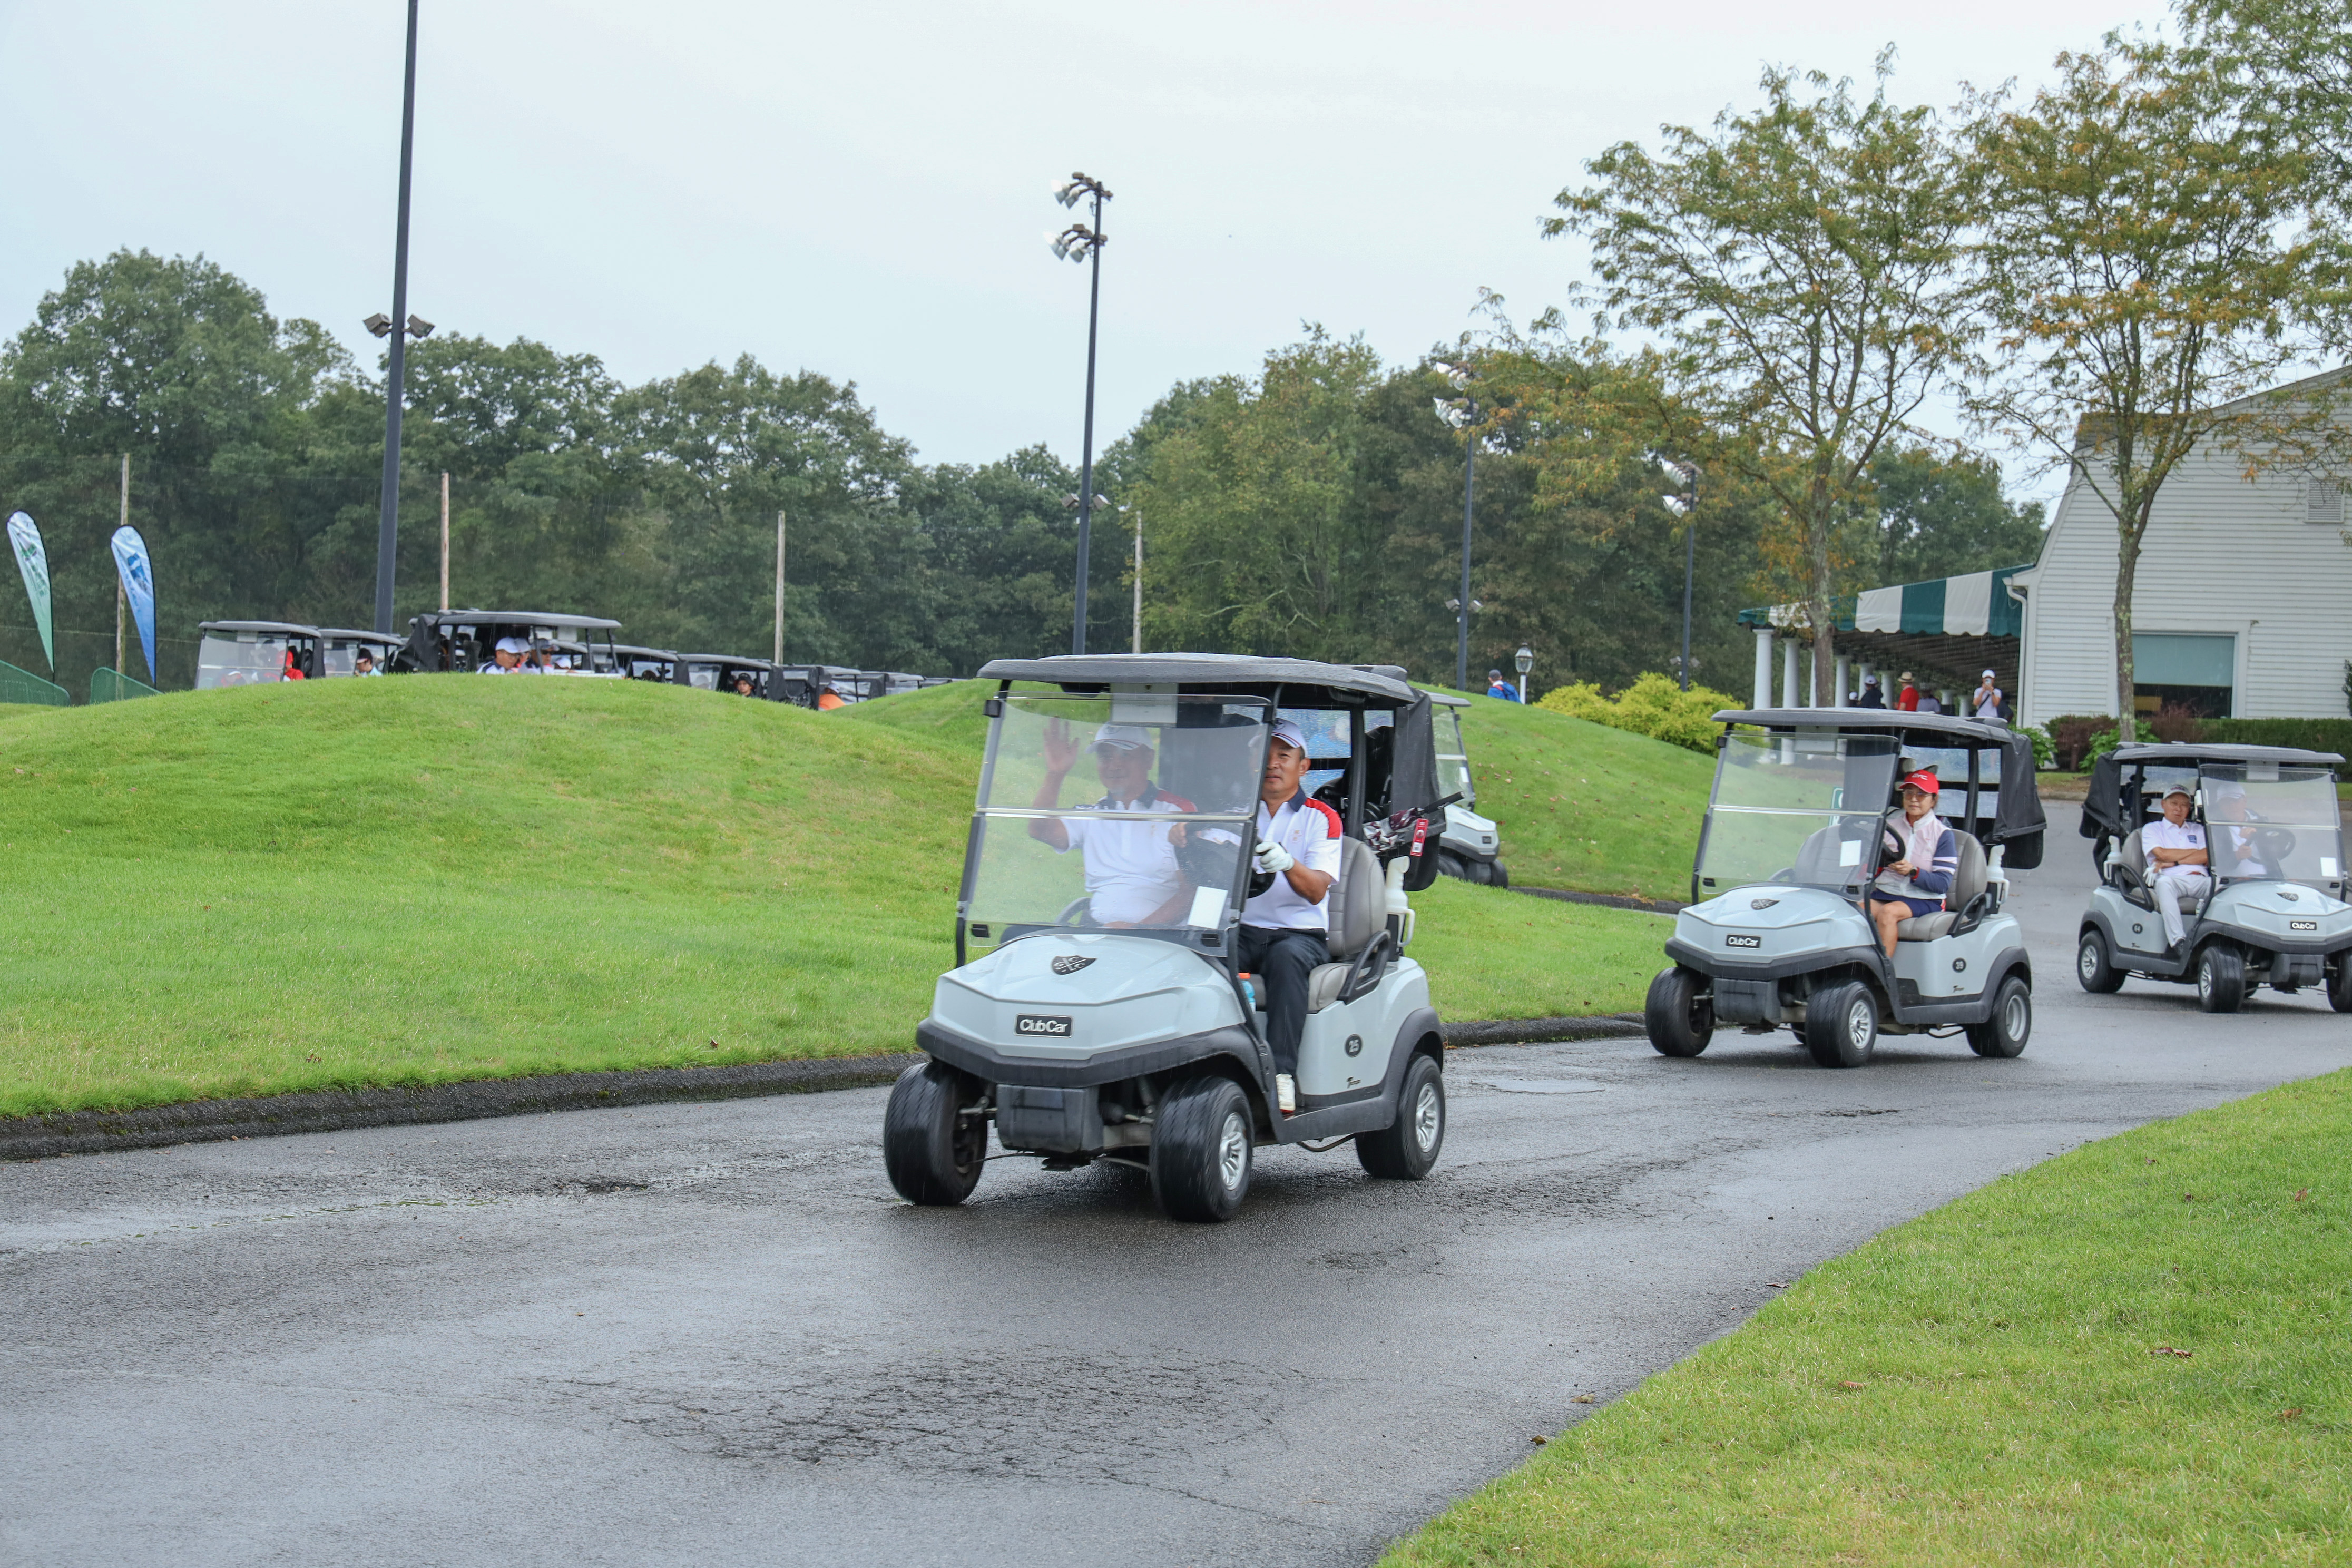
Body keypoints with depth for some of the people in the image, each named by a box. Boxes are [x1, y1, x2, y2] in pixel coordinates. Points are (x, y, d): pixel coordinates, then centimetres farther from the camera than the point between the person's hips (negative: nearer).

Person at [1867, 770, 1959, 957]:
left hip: (1924, 900, -3)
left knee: (1888, 912, -33)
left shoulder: (1942, 834, 2)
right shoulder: (1889, 824, 13)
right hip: (1885, 892, 4)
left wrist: (1913, 872, -21)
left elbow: (1943, 884, -6)